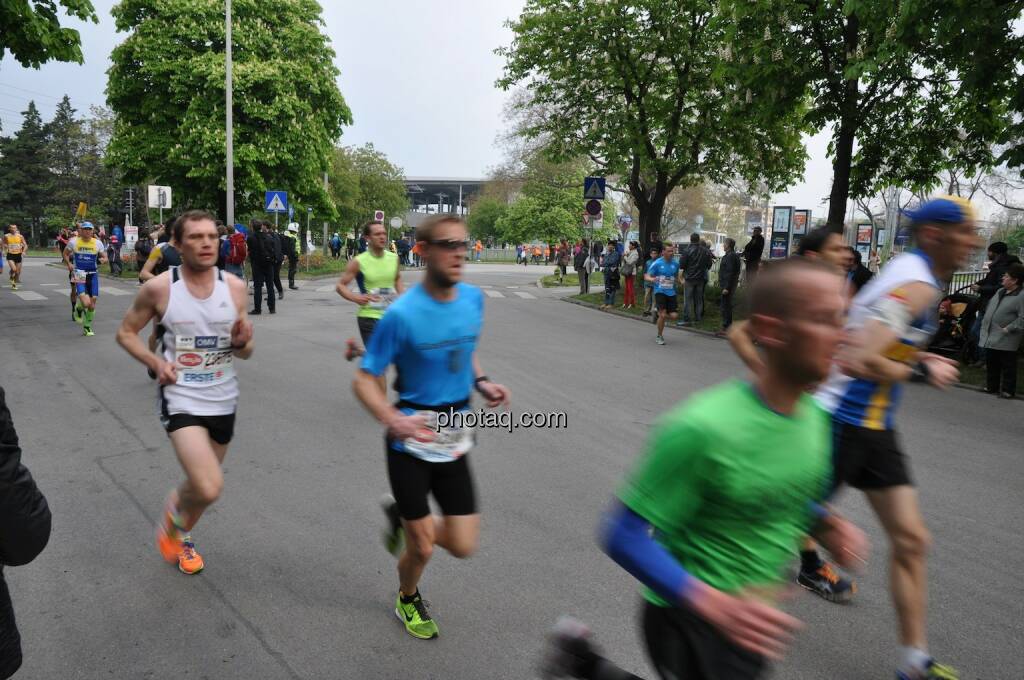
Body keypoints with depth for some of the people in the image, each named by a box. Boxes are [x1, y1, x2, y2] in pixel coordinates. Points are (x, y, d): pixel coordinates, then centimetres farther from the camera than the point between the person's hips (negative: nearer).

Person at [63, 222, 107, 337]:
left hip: (93, 275, 3)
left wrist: (102, 259, -15)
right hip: (79, 274, -2)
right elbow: (65, 253, 13)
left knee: (92, 303, 5)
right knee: (86, 303, -20)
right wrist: (69, 263, -3)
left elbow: (104, 257, 8)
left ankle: (87, 327, 25)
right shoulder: (74, 242, -2)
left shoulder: (97, 243, 1)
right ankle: (78, 307, 18)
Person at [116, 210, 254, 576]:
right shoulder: (159, 288, -11)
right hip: (181, 400, -4)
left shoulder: (235, 287, -4)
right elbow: (126, 333, 4)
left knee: (203, 484, 20)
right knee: (209, 489, -19)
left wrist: (241, 341, -18)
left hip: (224, 401, 4)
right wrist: (156, 363, -13)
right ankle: (175, 508, 17)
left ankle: (182, 535, 50)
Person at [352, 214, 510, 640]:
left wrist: (481, 382, -3)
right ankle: (408, 600, 43)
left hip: (454, 441, 5)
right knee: (422, 549, 8)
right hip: (411, 441, -5)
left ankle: (402, 516, 35)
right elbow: (364, 381, -15)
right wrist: (394, 421, -33)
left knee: (463, 546, 6)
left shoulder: (473, 298, -3)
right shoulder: (402, 314, -20)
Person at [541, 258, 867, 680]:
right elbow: (624, 536, -24)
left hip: (752, 619, 7)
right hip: (690, 622, -7)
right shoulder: (703, 428, -29)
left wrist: (827, 524, -6)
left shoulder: (814, 415, -6)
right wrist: (714, 604, -34)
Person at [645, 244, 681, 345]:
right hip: (660, 291, -4)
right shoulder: (657, 263, -7)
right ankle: (659, 337, 8)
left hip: (671, 292, 4)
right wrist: (652, 279, -29)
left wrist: (681, 281, -2)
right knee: (663, 314, -13)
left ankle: (659, 313, 27)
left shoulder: (675, 263, 5)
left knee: (674, 316, -6)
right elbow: (646, 276, -6)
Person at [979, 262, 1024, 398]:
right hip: (991, 338, 8)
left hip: (1006, 341, -8)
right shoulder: (1000, 292, 11)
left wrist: (1008, 329, -19)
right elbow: (989, 308, 23)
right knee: (991, 364, 17)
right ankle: (992, 386, 29)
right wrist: (985, 324, 14)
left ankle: (1008, 390, 12)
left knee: (1008, 366, 3)